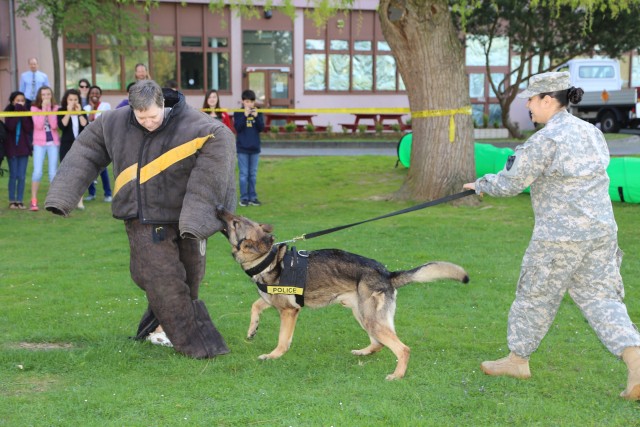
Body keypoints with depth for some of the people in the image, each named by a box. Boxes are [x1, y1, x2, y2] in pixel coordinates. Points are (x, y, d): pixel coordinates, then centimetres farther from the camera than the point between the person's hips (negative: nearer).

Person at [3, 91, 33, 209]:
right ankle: (12, 201, 7)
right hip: (12, 148, -2)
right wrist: (17, 111, -16)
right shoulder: (9, 113, -1)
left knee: (22, 176, 1)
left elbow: (29, 128, -10)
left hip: (24, 148, 2)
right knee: (13, 176, 1)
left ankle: (20, 200, 6)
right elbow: (10, 126, -20)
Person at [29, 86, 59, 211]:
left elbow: (54, 125, -12)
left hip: (53, 142, 2)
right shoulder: (34, 108, -2)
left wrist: (49, 108, -14)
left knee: (53, 173, 3)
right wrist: (44, 108, -14)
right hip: (39, 143, -2)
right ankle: (34, 201, -4)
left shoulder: (55, 108, 3)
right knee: (37, 172, -10)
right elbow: (38, 125, -15)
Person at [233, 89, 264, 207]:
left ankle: (252, 197, 13)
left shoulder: (258, 113, 5)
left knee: (253, 174, 7)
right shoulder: (238, 113, -1)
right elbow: (237, 128, -12)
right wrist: (245, 115, -19)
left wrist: (256, 116, -15)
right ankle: (244, 197, 2)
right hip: (242, 148, -3)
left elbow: (261, 128, -2)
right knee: (244, 174, -1)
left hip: (255, 148, 3)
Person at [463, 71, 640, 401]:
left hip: (560, 235, -7)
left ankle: (518, 359, 26)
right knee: (600, 298, 9)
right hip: (601, 230, 7)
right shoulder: (591, 132, 11)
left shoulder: (545, 140, -14)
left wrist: (481, 185, 10)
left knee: (536, 295, 10)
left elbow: (510, 184, -10)